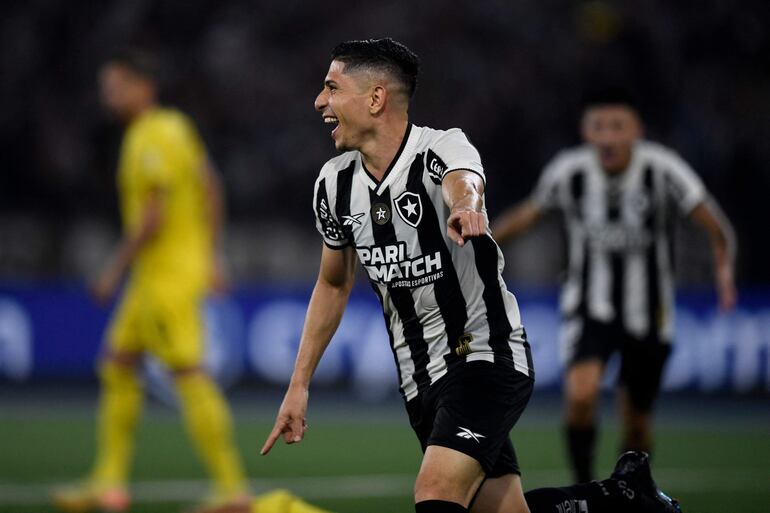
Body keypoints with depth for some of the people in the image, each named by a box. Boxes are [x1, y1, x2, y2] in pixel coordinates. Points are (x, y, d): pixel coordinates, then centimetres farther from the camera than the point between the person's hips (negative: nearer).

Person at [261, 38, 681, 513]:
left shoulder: (443, 148, -17)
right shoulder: (334, 184, 2)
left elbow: (464, 181, -43)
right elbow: (333, 284, 17)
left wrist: (465, 206, -67)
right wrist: (300, 385, 16)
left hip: (487, 357, -7)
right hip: (421, 380, 7)